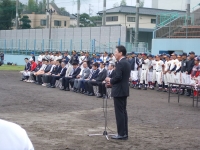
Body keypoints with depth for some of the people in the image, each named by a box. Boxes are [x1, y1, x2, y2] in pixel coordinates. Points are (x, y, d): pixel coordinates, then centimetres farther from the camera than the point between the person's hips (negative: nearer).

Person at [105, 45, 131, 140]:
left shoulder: (120, 63, -17)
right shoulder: (127, 63, 14)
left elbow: (118, 77, -25)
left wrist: (110, 80, -6)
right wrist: (112, 82, 13)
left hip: (119, 91, -10)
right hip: (124, 90, 10)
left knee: (119, 112, -5)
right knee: (123, 112, 12)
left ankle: (121, 134, -2)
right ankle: (124, 133, 15)